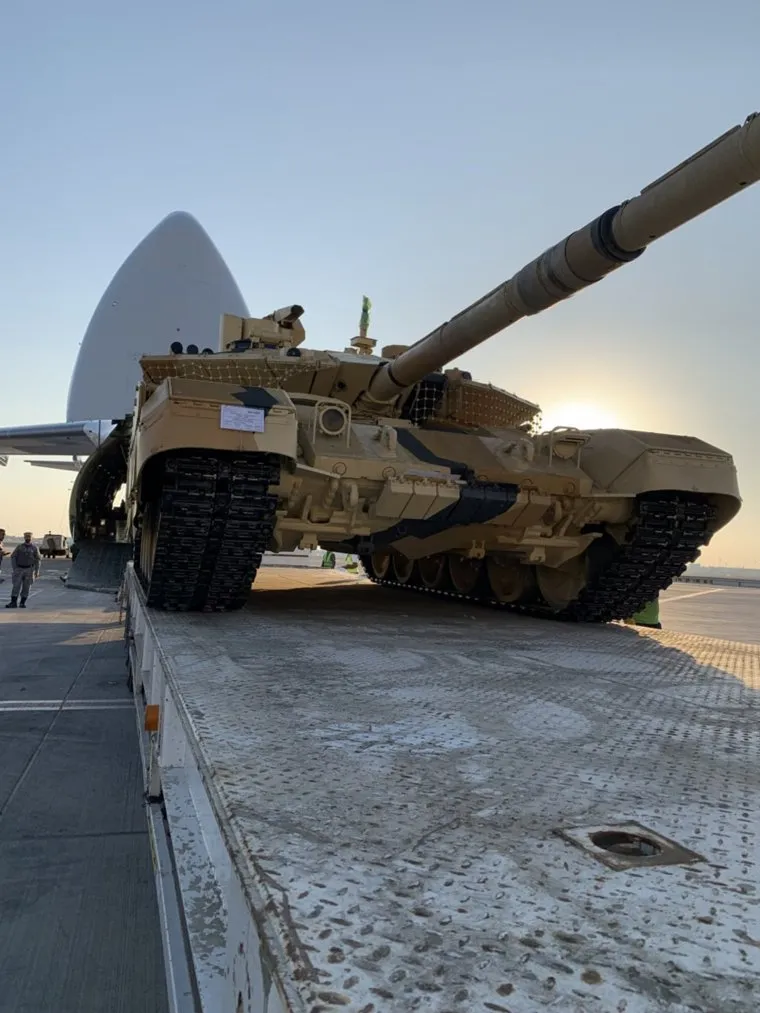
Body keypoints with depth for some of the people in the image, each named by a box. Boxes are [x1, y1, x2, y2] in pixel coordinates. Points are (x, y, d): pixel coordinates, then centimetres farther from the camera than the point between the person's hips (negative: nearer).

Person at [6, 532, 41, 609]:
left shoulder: (34, 548, 0)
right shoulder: (19, 547, 0)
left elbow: (37, 560, 2)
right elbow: (13, 557, 1)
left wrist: (37, 571, -3)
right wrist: (14, 568, -8)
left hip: (29, 570, 0)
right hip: (19, 569, 0)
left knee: (26, 587, 1)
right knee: (16, 586, -6)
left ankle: (22, 602, 8)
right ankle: (13, 602, -6)